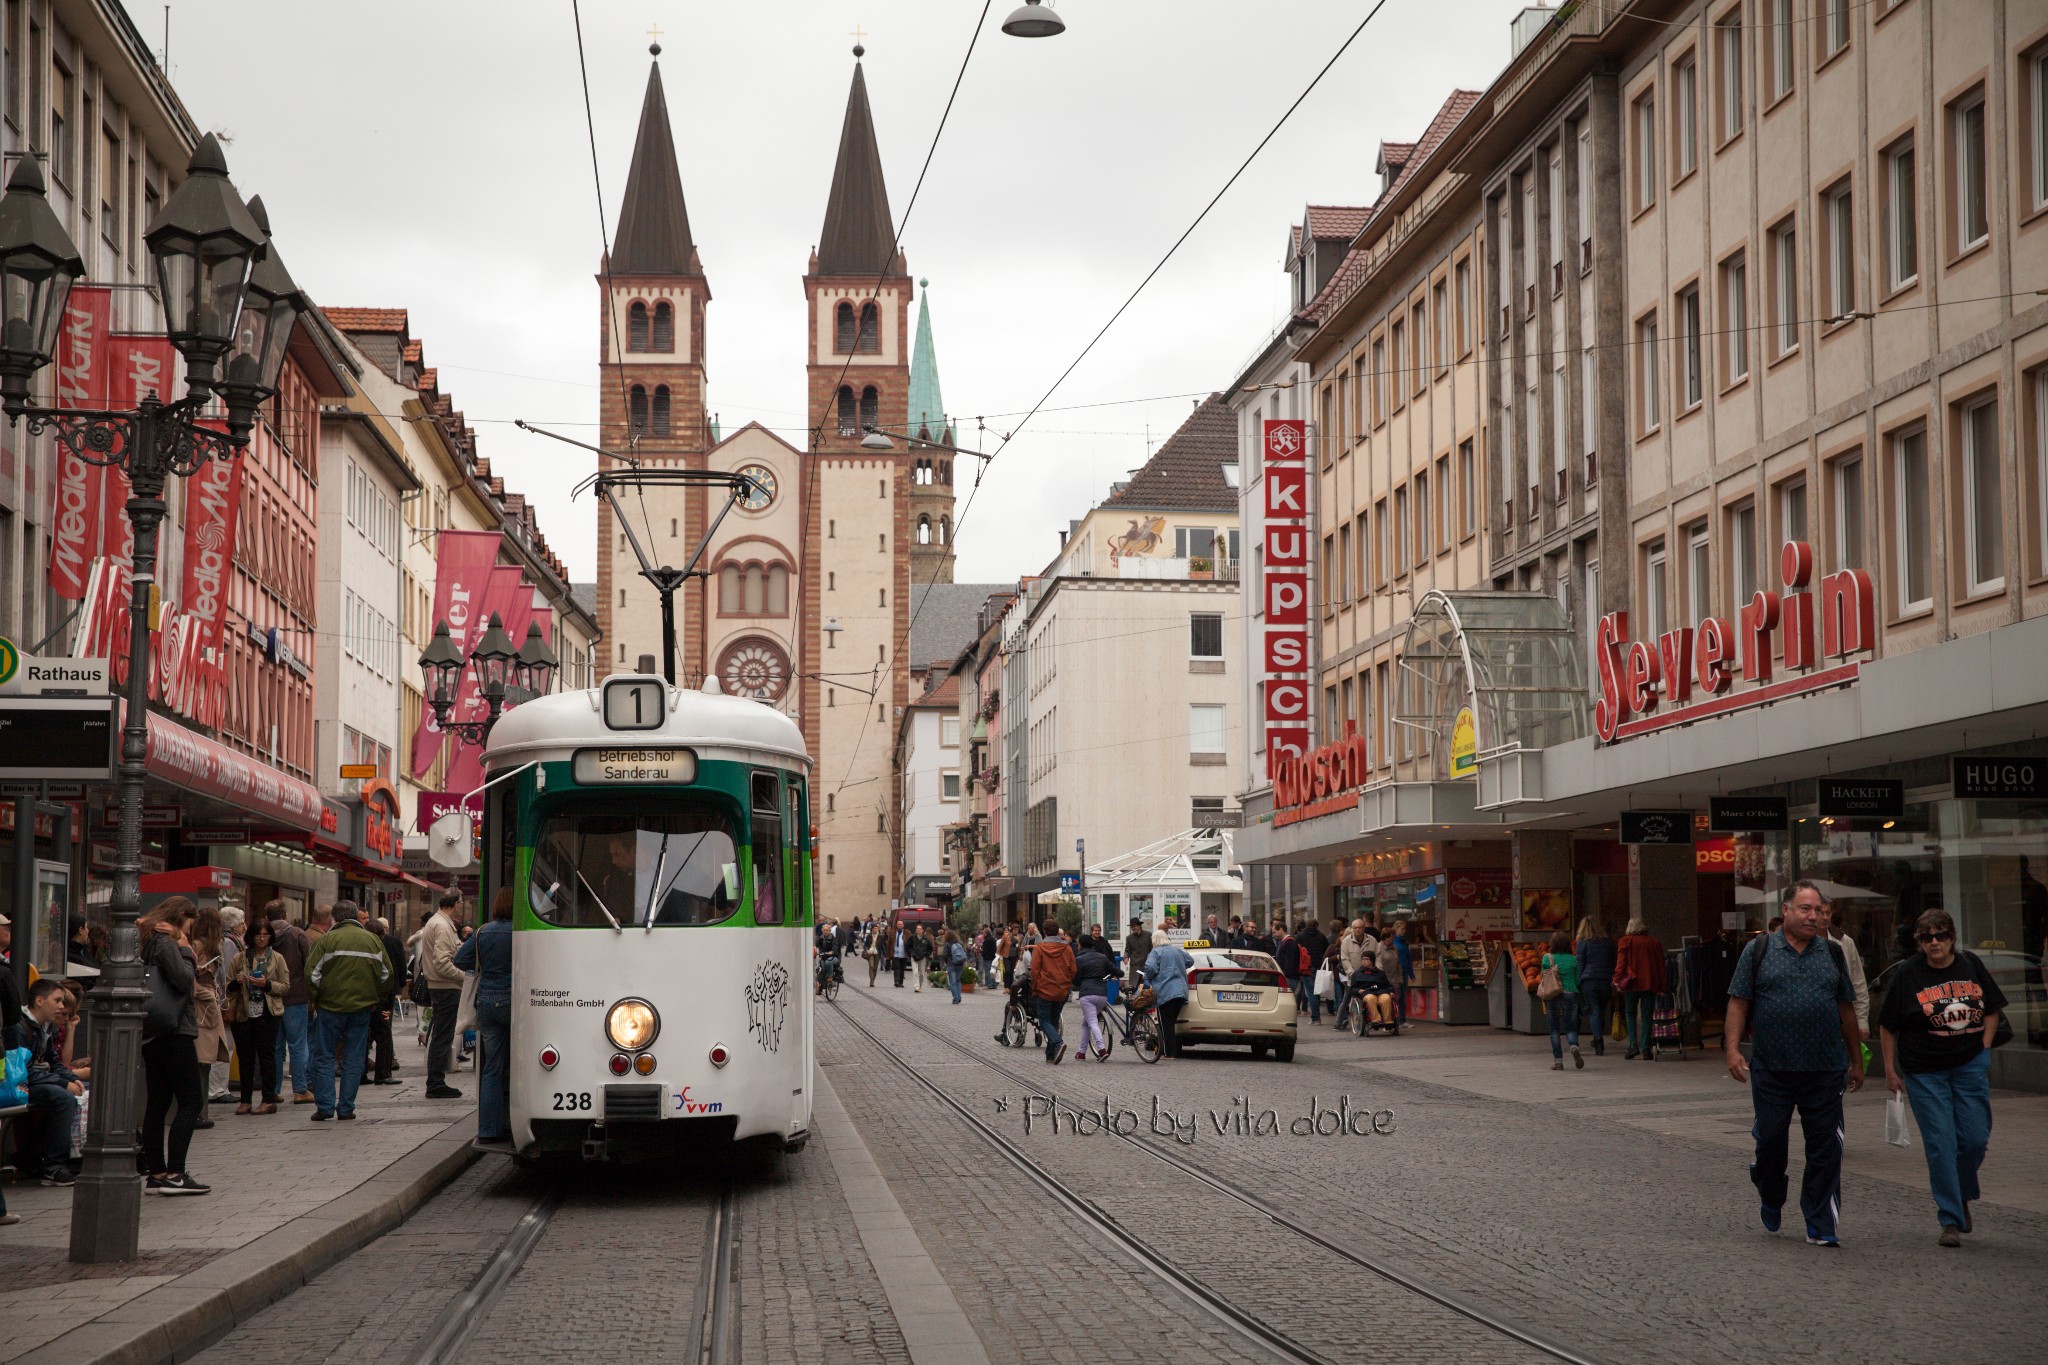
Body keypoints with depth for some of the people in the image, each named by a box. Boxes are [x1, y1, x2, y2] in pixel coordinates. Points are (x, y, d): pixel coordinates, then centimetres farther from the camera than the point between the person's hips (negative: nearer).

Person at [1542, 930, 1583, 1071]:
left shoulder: (1547, 958, -4)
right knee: (1570, 1027, 8)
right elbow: (1577, 980, 6)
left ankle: (1558, 1060, 4)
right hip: (1570, 994, 1)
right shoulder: (1573, 960, 0)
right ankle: (1574, 1046, -23)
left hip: (1553, 996, -1)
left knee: (1554, 1029, 9)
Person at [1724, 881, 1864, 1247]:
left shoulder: (1833, 954, 11)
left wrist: (1856, 1061, 16)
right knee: (1770, 1140, 6)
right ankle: (1772, 1201, 33)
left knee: (1825, 1149, -1)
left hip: (1825, 1070, 2)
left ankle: (1821, 1227, 3)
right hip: (1771, 1069, -2)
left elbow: (1846, 1009, 16)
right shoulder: (1759, 951, 3)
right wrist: (1733, 1049, -10)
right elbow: (1738, 1002, 1)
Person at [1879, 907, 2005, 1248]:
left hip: (1970, 1065, 3)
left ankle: (1963, 1196, 30)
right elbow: (1887, 1026, 2)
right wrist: (1890, 1069, 0)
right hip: (1924, 1072, -3)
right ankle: (1951, 1220, 2)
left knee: (1976, 1138, 1)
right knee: (1940, 1145, -5)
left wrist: (1984, 1047, 4)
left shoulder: (1970, 965, 3)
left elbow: (1992, 1009, 16)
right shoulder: (1908, 973, -5)